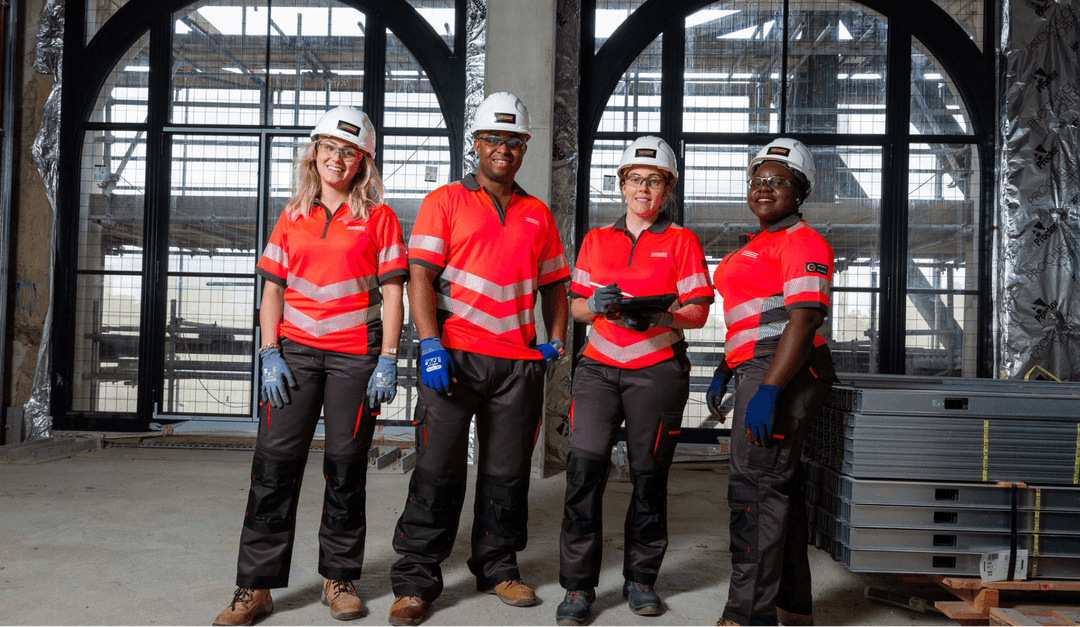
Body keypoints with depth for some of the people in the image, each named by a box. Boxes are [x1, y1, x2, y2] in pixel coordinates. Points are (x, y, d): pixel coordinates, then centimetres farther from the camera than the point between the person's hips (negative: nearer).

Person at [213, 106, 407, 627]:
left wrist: (388, 361, -9)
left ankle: (338, 578, 20)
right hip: (295, 350, 3)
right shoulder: (292, 217, 13)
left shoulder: (378, 217, 3)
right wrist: (270, 355, 0)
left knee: (346, 466, 5)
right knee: (274, 462, -1)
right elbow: (273, 289, 11)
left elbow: (392, 293, -1)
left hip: (356, 356, -2)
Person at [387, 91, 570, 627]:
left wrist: (555, 341, 8)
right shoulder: (445, 201, 5)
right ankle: (415, 581, 10)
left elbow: (553, 284, 22)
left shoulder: (537, 214, 17)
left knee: (507, 473, 9)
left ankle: (498, 567, 26)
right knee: (438, 471, -1)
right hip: (454, 356, -3)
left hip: (520, 363, 4)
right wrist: (430, 343, -15)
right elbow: (420, 275, -4)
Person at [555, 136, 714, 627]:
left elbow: (697, 310, 0)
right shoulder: (596, 240, 16)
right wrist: (596, 304, -10)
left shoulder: (681, 241, 7)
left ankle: (641, 578, 20)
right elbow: (576, 305, 13)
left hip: (657, 369, -1)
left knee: (649, 474, 3)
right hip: (599, 364, 2)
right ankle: (578, 586, -1)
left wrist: (658, 316, -18)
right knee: (584, 465, -9)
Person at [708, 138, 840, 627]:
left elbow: (804, 320, -19)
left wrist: (768, 389, -26)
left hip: (783, 373, -10)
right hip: (762, 372, 10)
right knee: (779, 485, 14)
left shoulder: (802, 242, -8)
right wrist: (725, 372, 21)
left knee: (755, 485, -11)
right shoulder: (758, 246, 22)